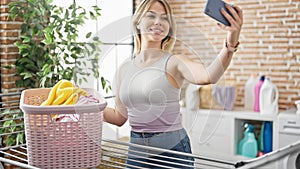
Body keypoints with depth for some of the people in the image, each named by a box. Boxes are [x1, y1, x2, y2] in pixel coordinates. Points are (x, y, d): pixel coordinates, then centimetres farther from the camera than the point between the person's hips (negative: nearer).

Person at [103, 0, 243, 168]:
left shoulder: (174, 62, -9)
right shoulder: (125, 69, 6)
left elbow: (208, 76, -30)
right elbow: (119, 116, 13)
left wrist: (231, 45, -46)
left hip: (171, 150, -4)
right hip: (135, 151, 4)